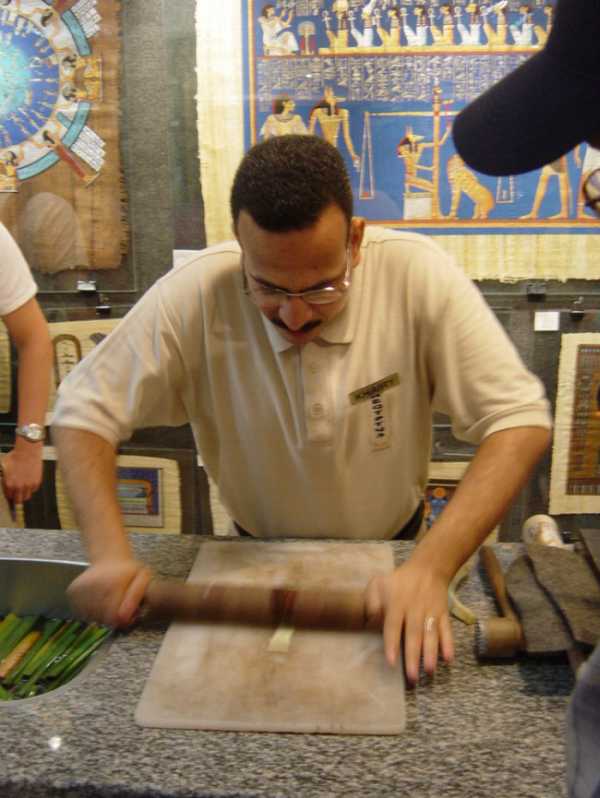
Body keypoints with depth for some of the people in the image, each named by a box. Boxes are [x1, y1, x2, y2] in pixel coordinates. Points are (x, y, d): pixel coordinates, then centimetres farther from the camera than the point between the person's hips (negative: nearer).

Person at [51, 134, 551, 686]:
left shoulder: (417, 276, -24)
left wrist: (432, 566, -35)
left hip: (392, 552, 1)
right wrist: (111, 555, -26)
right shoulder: (195, 296, -23)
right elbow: (84, 411, -13)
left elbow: (519, 419, -23)